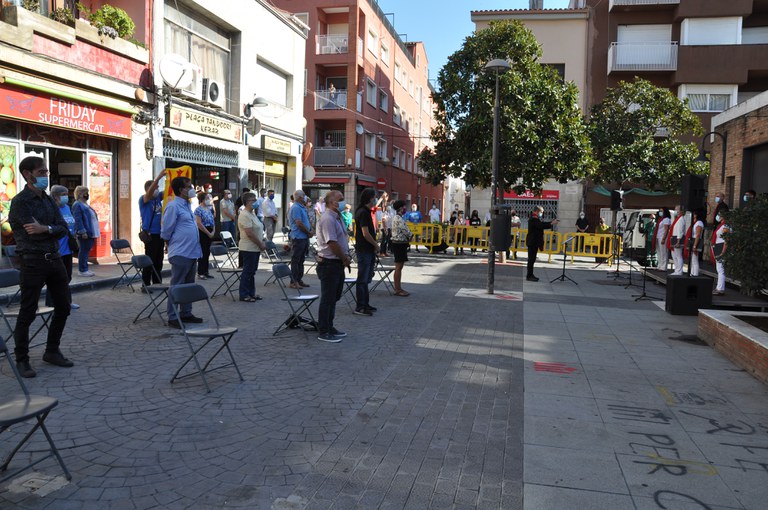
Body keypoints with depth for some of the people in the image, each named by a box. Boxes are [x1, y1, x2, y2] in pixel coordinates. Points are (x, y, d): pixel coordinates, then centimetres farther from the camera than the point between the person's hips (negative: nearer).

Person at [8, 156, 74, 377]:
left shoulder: (48, 200, 12)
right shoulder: (20, 202, -9)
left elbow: (64, 229, 2)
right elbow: (35, 232, -19)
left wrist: (46, 229, -16)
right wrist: (53, 229, -4)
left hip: (54, 258, 7)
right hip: (33, 261, -7)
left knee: (63, 307, 12)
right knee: (27, 313, 1)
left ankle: (52, 351, 27)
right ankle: (21, 359, 14)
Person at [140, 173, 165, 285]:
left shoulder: (158, 197, 10)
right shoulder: (143, 199, -7)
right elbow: (150, 192, -26)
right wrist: (158, 177, -37)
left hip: (160, 234, 7)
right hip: (150, 234, -6)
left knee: (158, 262, 12)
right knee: (149, 262, -4)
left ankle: (157, 284, 20)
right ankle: (146, 285, 3)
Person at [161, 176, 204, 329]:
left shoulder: (187, 205, 15)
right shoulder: (173, 206, -13)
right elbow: (166, 231, -10)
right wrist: (173, 244, 3)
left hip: (192, 252, 9)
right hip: (180, 253, -9)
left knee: (189, 285, 15)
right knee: (177, 286, -3)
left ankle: (186, 313, 25)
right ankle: (172, 317, 4)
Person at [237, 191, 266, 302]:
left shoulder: (252, 214, 15)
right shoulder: (245, 215, -17)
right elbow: (250, 234, -23)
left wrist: (262, 243, 10)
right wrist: (261, 244, -16)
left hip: (255, 248, 10)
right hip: (249, 248, -10)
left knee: (252, 271, 14)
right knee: (247, 271, -3)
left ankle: (251, 293, 22)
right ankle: (244, 295, 5)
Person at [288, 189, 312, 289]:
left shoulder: (302, 207, 16)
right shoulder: (295, 208, -15)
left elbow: (307, 221, 22)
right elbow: (299, 223, -20)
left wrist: (311, 230, 4)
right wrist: (309, 232, -9)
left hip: (305, 237, 10)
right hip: (298, 238, -10)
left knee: (301, 260, 14)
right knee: (295, 260, -4)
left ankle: (299, 280, 21)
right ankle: (293, 282, 0)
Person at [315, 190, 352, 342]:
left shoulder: (337, 217, 15)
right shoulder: (327, 219, -18)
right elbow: (332, 243, -23)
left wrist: (346, 258, 7)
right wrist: (345, 259, -11)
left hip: (338, 263, 10)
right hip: (329, 263, -10)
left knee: (334, 297, 17)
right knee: (327, 298, -3)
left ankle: (329, 327, 29)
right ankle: (323, 332, 6)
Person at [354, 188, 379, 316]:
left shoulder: (366, 211, 14)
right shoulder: (363, 212, -17)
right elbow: (366, 234, -22)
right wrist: (376, 245, -10)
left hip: (368, 249, 10)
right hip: (364, 250, -10)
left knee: (366, 278, 16)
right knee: (362, 279, -5)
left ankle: (365, 304, 25)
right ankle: (360, 307, 0)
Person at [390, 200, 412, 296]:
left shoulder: (397, 218, 15)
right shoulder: (398, 219, -18)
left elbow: (403, 230, 17)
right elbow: (406, 230, -19)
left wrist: (408, 236, 0)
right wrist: (411, 235, 1)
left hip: (400, 244, 10)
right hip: (399, 244, -10)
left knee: (399, 267, 13)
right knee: (398, 267, -5)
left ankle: (398, 288, 19)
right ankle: (398, 289, 0)